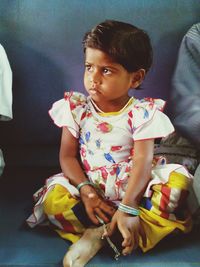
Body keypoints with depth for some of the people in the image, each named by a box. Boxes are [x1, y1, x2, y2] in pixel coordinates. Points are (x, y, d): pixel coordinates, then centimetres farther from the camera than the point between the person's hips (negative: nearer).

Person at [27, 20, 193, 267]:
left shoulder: (141, 114, -8)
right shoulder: (76, 109, 0)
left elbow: (142, 163, -17)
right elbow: (67, 156, -3)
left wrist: (128, 208, -30)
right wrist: (86, 191, -21)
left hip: (130, 188, 0)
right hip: (89, 186, 1)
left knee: (178, 180, -28)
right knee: (54, 198, -29)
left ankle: (99, 232, -31)